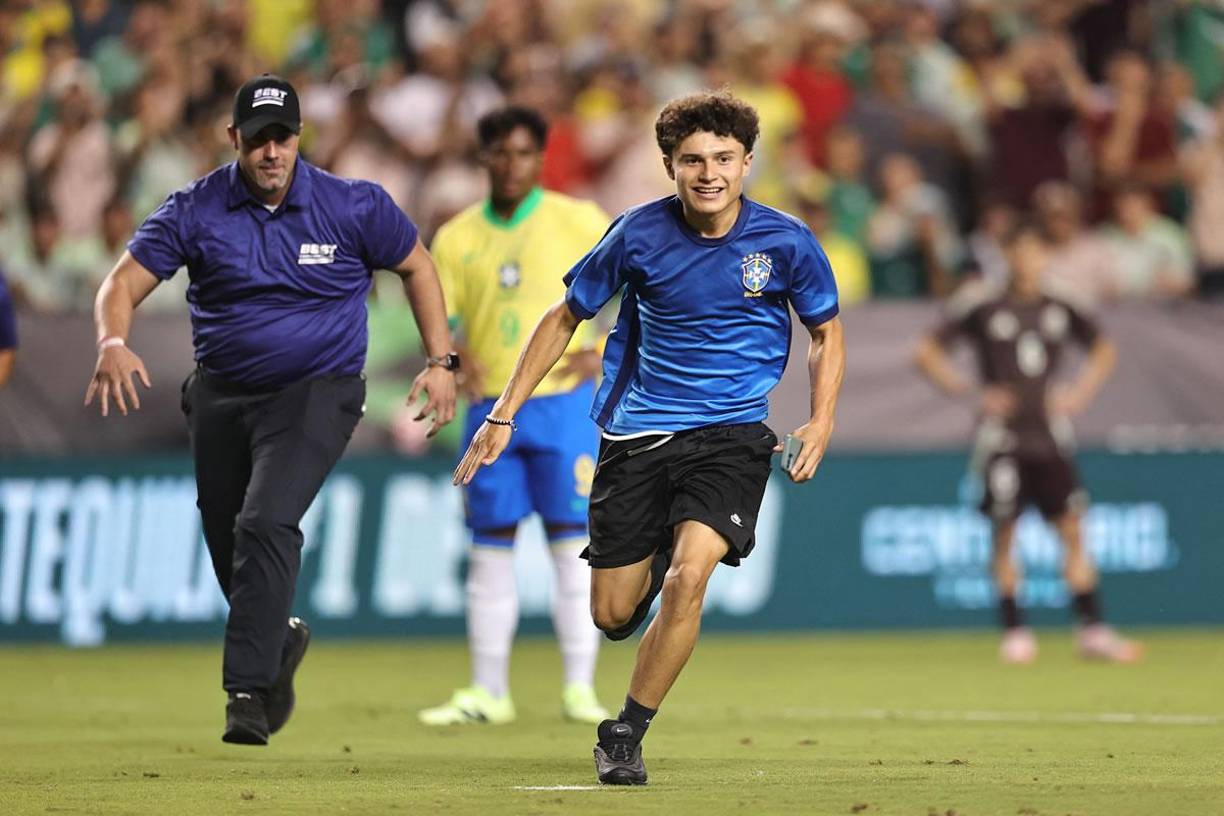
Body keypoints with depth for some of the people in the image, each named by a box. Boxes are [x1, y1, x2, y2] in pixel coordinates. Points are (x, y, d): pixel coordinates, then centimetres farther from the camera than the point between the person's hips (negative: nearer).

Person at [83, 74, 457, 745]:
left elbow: (415, 265, 8)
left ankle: (248, 690, -23)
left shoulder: (354, 206, -7)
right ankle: (280, 644, 40)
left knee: (266, 523, -23)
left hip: (315, 394, -3)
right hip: (220, 397, 3)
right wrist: (113, 342, -32)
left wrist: (440, 361, 2)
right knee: (229, 549, 9)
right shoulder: (196, 210, -7)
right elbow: (124, 281, -10)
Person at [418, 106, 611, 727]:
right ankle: (488, 693, 10)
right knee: (489, 551, 4)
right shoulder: (456, 237, 7)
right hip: (490, 408, 3)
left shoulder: (577, 221, 0)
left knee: (574, 545, -5)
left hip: (563, 402, -3)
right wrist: (455, 357, -17)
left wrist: (605, 348, -8)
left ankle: (580, 690, -1)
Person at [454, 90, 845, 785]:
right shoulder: (640, 234, -8)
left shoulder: (787, 242, -7)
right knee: (613, 616, 3)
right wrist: (505, 414, 3)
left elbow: (827, 334, 10)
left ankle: (626, 734, -7)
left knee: (688, 576, -24)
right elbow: (566, 317, 6)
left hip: (731, 433, -1)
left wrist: (822, 422, -5)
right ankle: (654, 558, 42)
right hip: (636, 433, 1)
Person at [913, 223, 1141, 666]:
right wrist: (971, 392, -8)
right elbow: (927, 352, -1)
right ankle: (1014, 633, 6)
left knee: (1072, 530, -1)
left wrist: (1079, 394, 9)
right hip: (1003, 438, -3)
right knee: (1004, 537, -2)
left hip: (1049, 436, 3)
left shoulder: (1060, 310, 7)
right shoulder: (983, 308, -4)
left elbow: (1103, 350, 23)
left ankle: (1092, 629, 2)